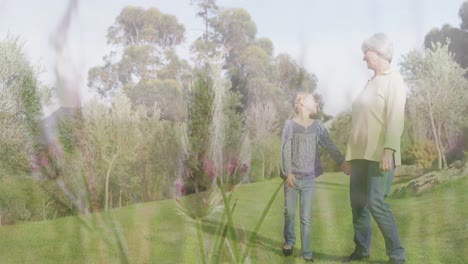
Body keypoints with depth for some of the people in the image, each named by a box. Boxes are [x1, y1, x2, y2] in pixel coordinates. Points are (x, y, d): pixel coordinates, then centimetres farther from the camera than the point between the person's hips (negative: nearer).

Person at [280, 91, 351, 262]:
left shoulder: (317, 126, 6)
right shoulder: (290, 124, -4)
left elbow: (329, 146, 1)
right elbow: (285, 150, -7)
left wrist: (342, 162, -12)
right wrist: (287, 173, -15)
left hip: (309, 179, 2)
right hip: (292, 177, -2)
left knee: (306, 217, 1)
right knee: (289, 212, 8)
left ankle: (306, 252, 6)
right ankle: (289, 241, 30)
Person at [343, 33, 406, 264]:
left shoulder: (393, 80, -5)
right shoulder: (371, 82, 19)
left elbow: (395, 118, -16)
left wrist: (388, 150, -26)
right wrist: (351, 153, 16)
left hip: (380, 154, -8)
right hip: (361, 153, 8)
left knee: (376, 203, -13)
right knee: (358, 202, 8)